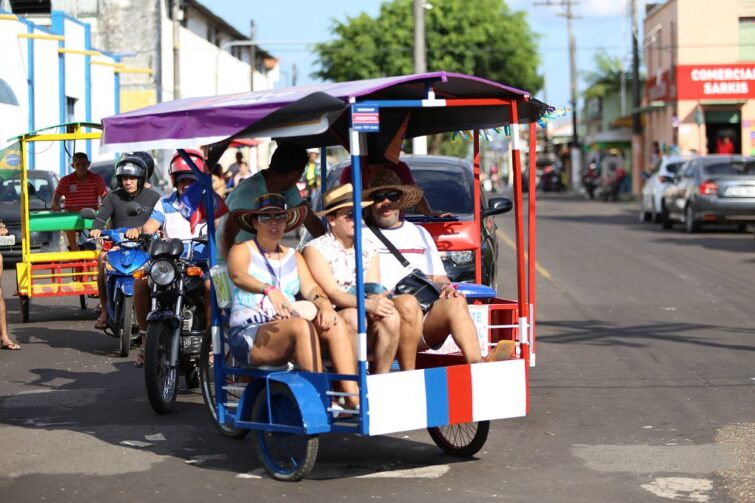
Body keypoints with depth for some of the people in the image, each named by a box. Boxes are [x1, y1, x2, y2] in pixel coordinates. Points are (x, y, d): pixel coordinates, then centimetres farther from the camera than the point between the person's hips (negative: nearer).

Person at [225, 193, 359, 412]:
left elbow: (310, 287, 5)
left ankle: (353, 397, -35)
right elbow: (238, 276, -18)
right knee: (301, 325, -34)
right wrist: (268, 290, -39)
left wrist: (324, 303, -20)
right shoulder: (242, 250, 6)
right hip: (249, 334, -5)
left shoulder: (293, 256, 22)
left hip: (288, 333, 5)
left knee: (335, 323, -24)